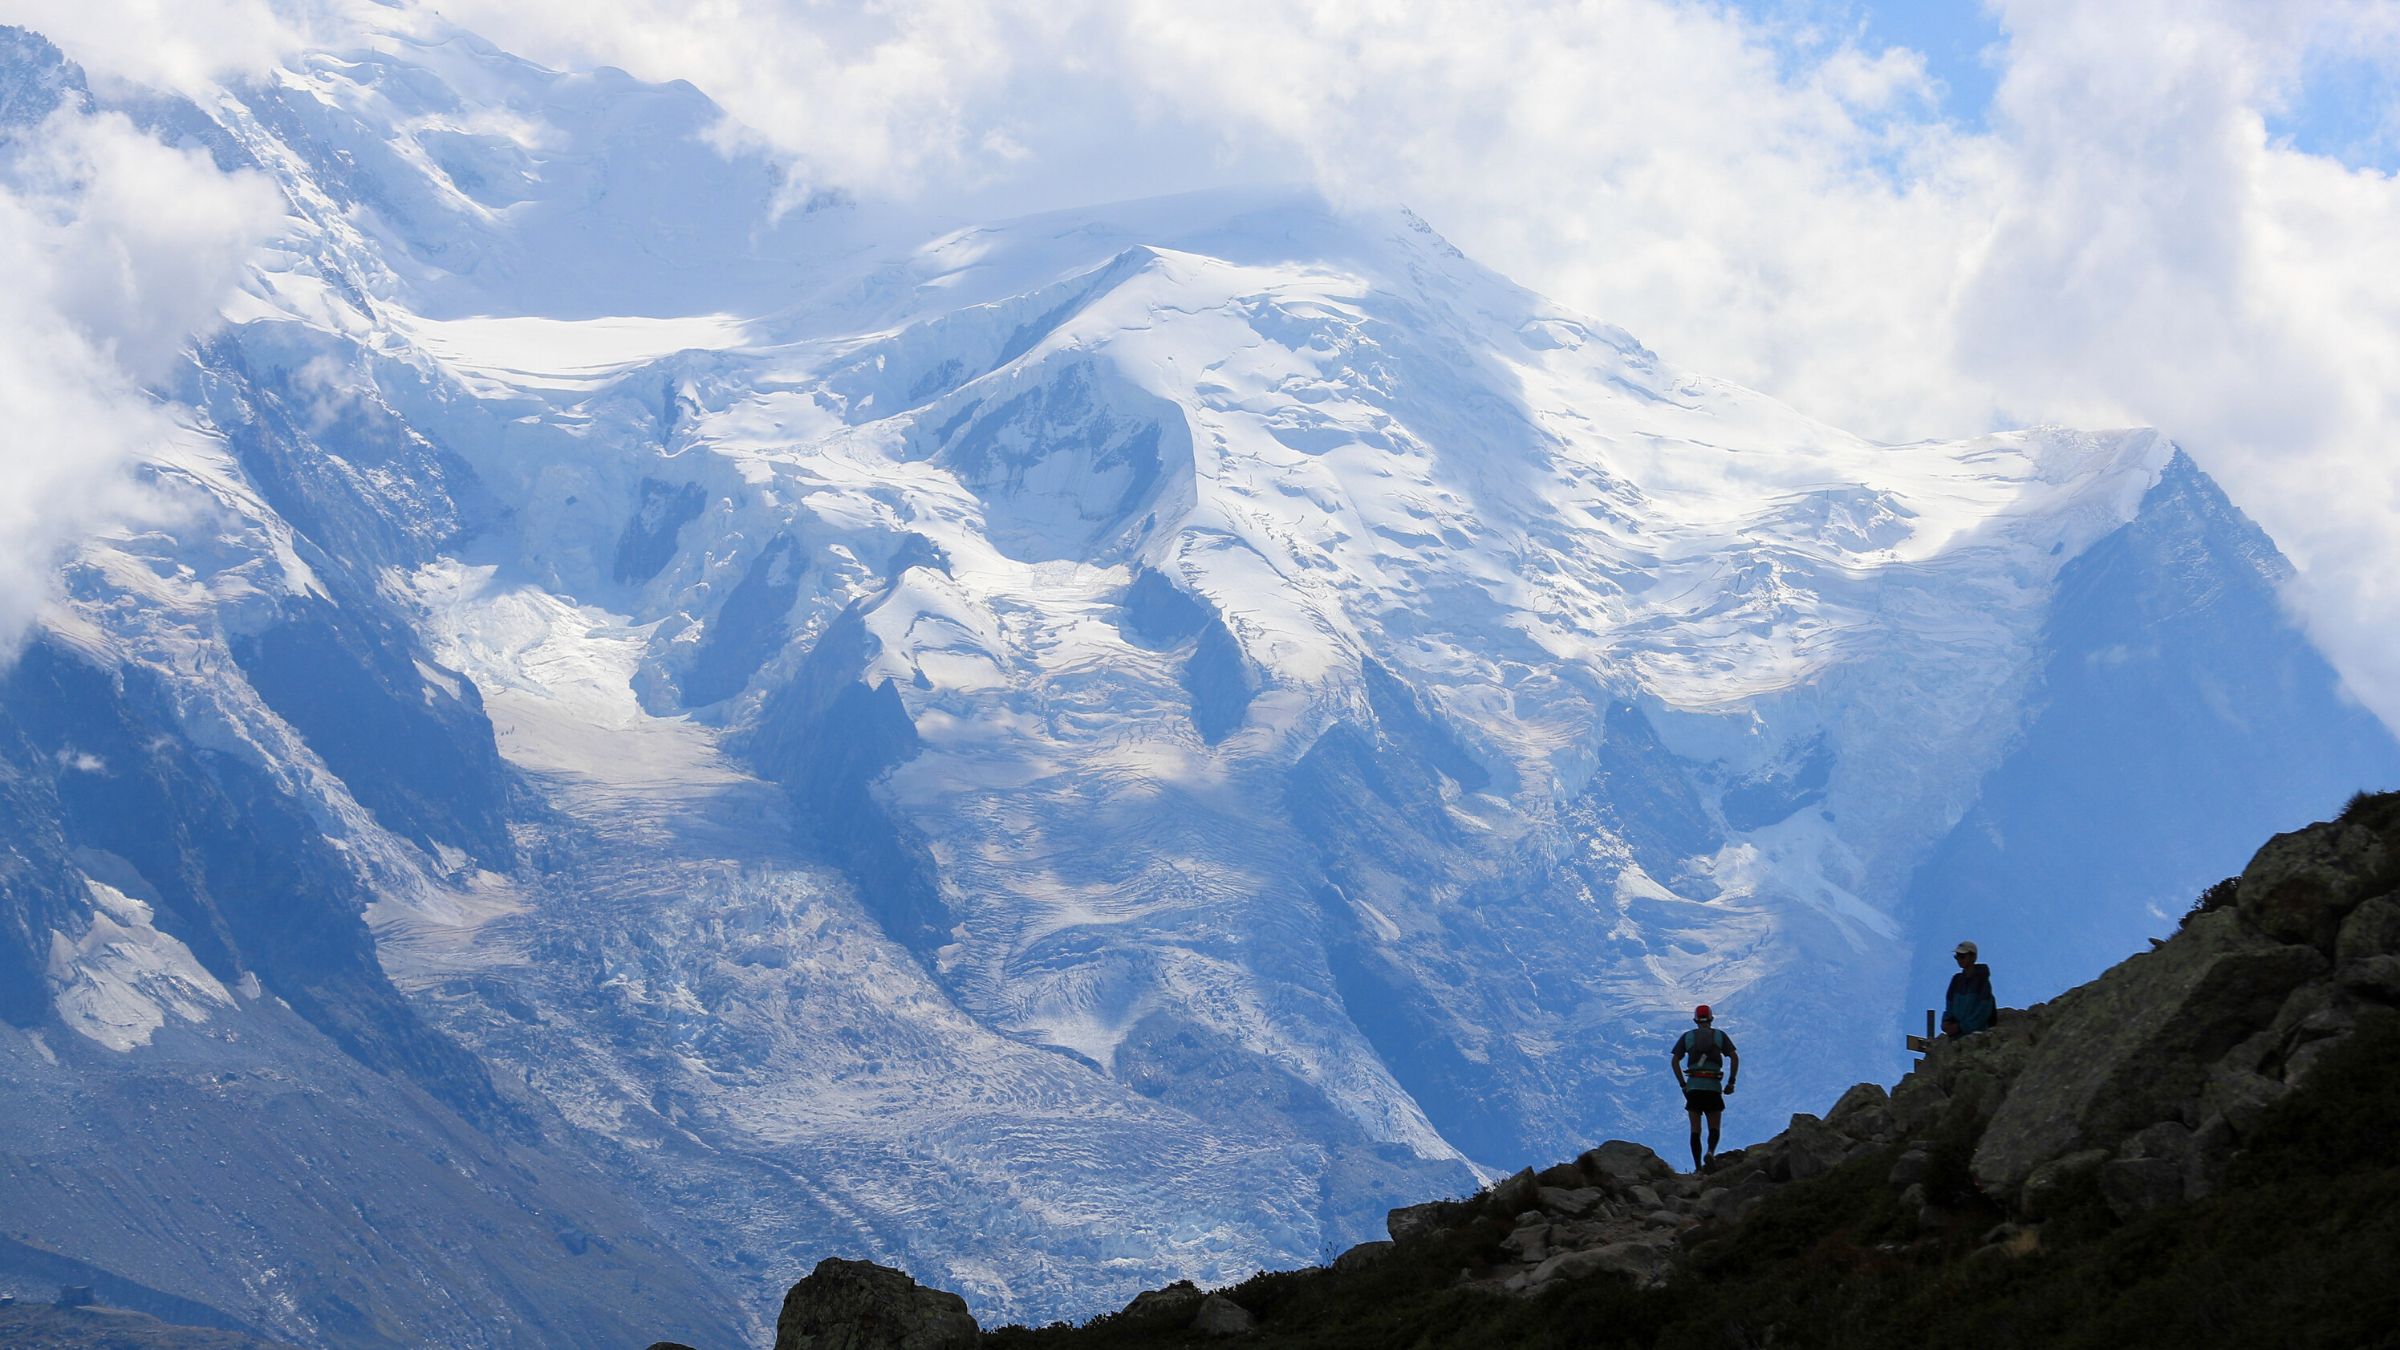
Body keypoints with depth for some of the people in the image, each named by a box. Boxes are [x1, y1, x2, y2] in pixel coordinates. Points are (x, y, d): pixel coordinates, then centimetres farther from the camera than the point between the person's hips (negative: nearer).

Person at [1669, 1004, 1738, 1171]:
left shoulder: (1687, 1037, 11)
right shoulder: (1720, 1035, 10)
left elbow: (1674, 1061, 3)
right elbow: (1735, 1057, 0)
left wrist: (1682, 1084, 6)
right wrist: (1731, 1082, 4)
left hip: (1693, 1087, 0)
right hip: (1714, 1087, 0)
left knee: (1695, 1129, 6)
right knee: (1715, 1128, 8)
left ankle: (1698, 1167, -2)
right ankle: (1710, 1152, -22)